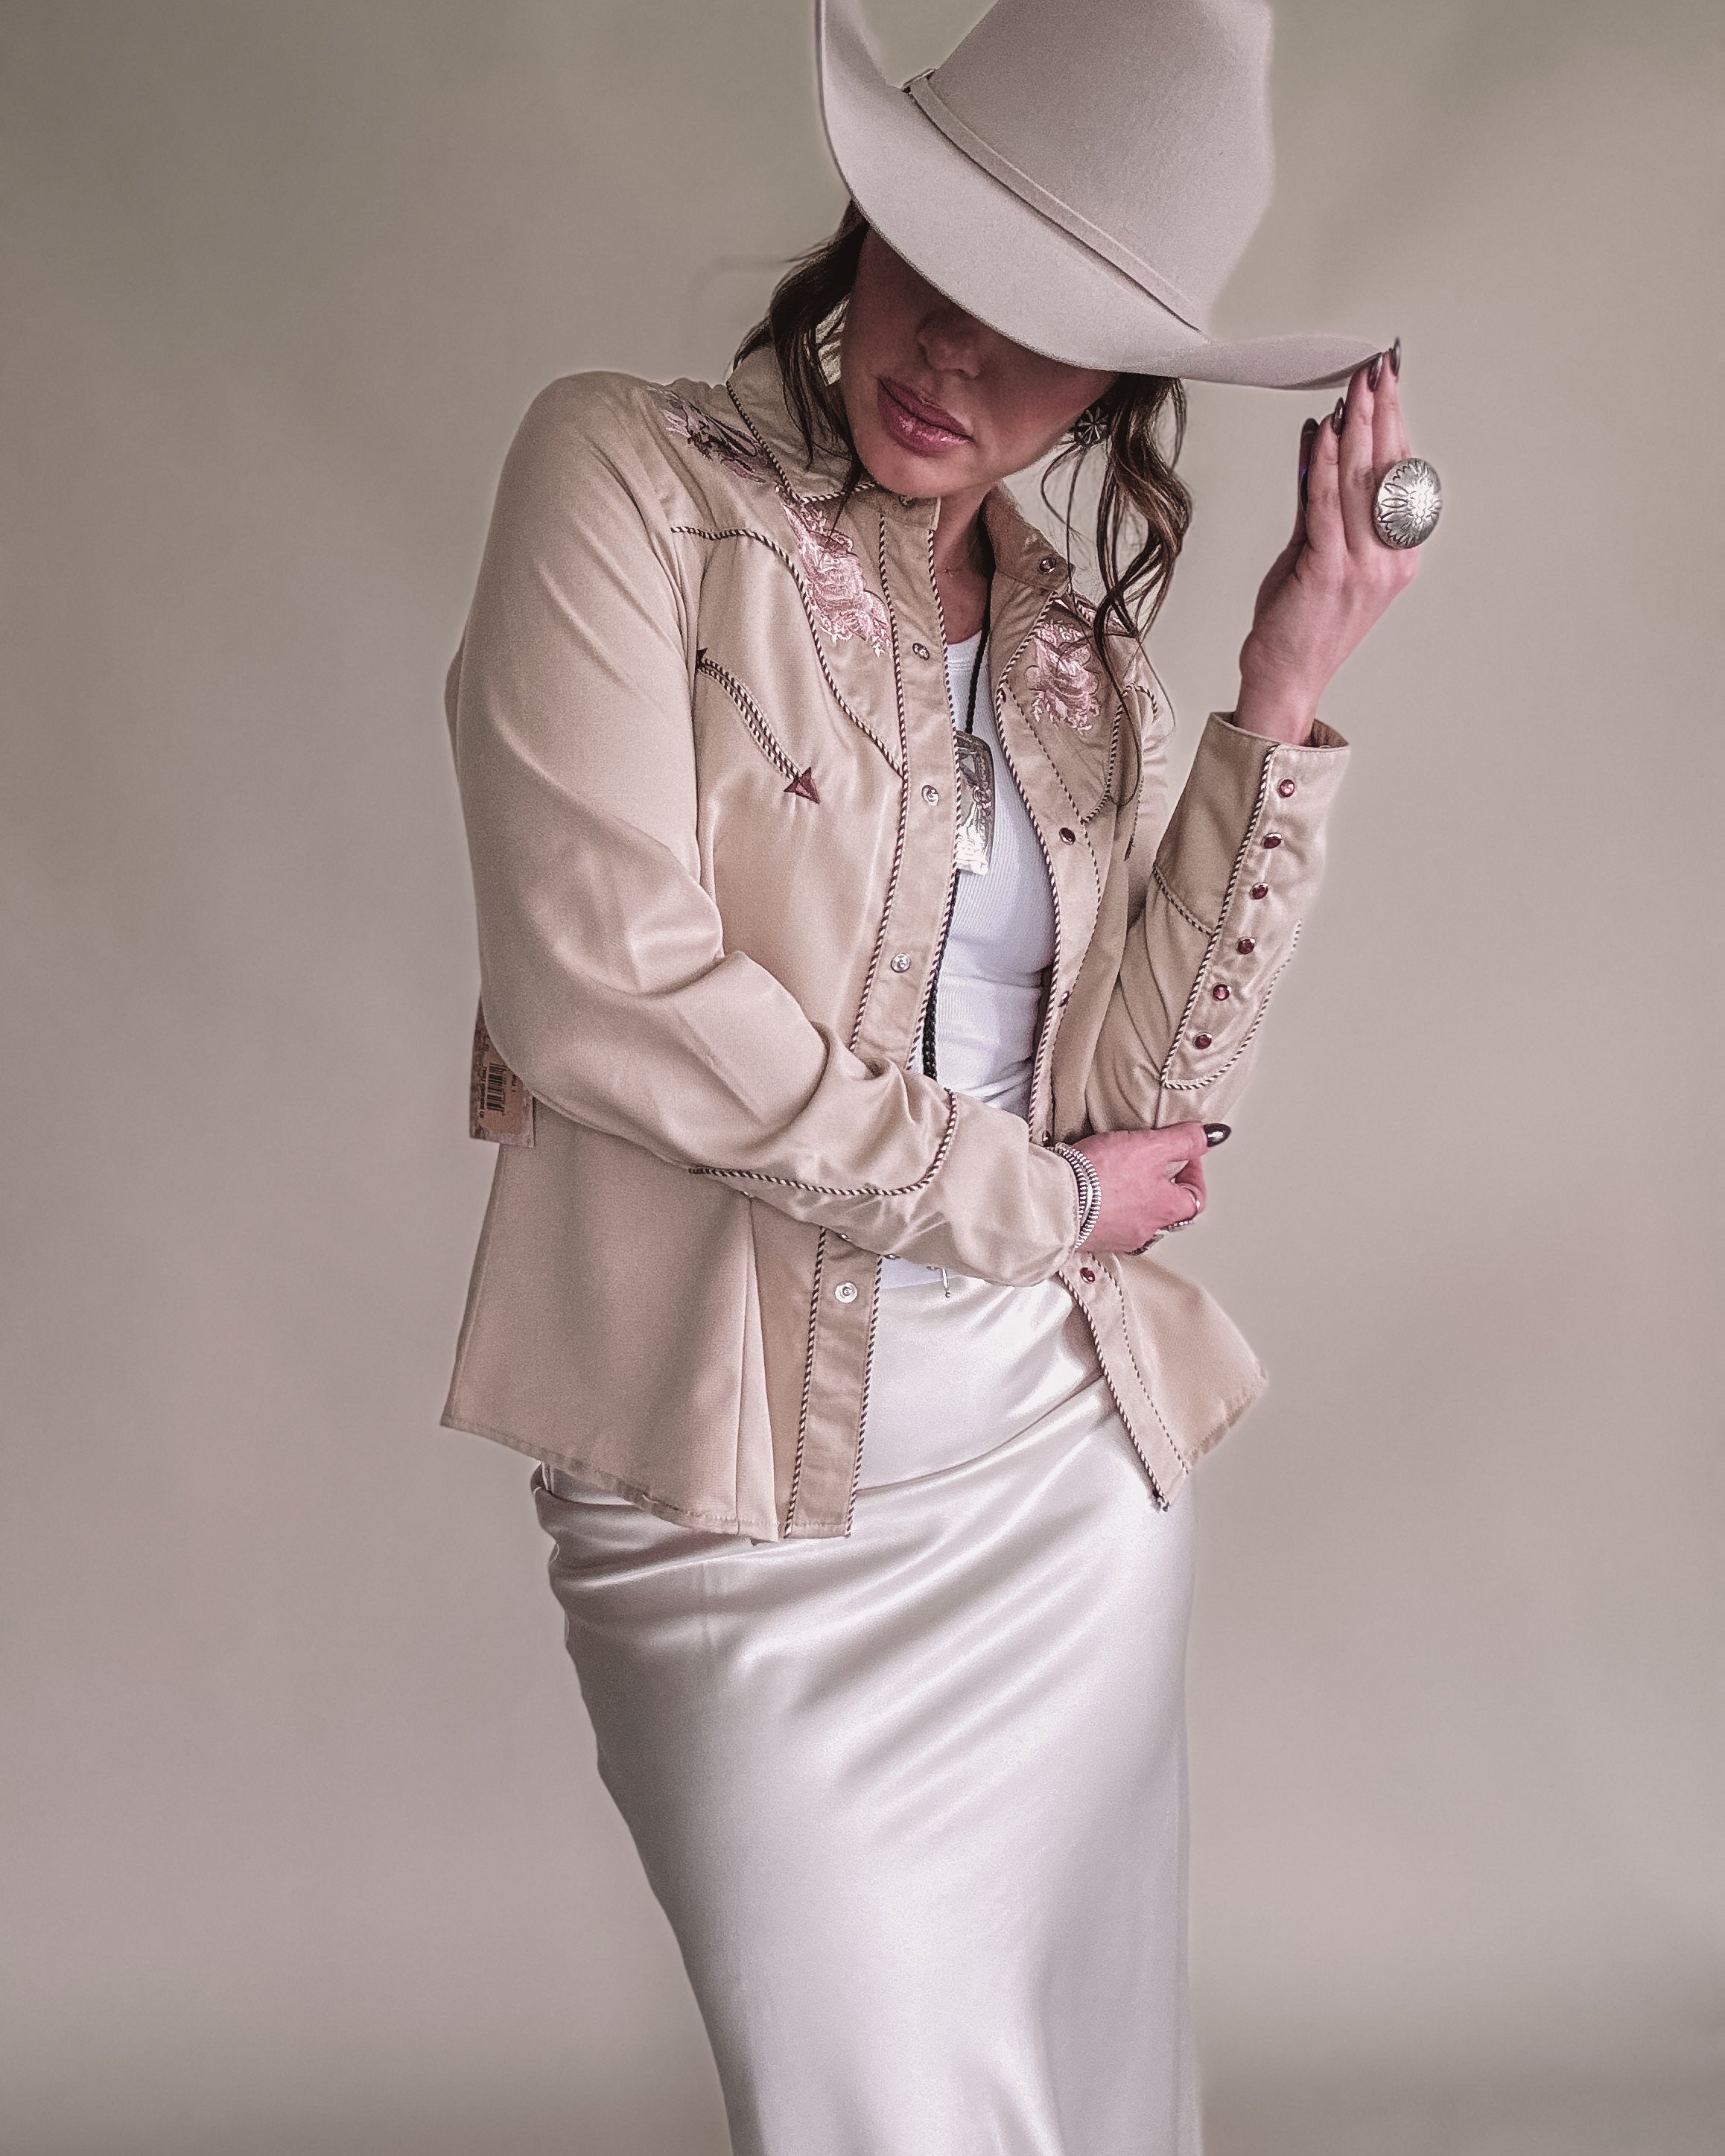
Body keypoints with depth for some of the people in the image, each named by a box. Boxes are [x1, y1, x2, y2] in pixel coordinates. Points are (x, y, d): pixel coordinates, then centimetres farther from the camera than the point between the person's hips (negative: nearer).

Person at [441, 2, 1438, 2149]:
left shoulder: (1075, 642, 9)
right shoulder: (625, 479, -6)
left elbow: (1143, 1088, -1)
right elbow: (605, 996, -17)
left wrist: (1287, 691, -6)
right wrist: (1037, 1195, -8)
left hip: (1070, 1449, 5)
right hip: (740, 1493, -5)